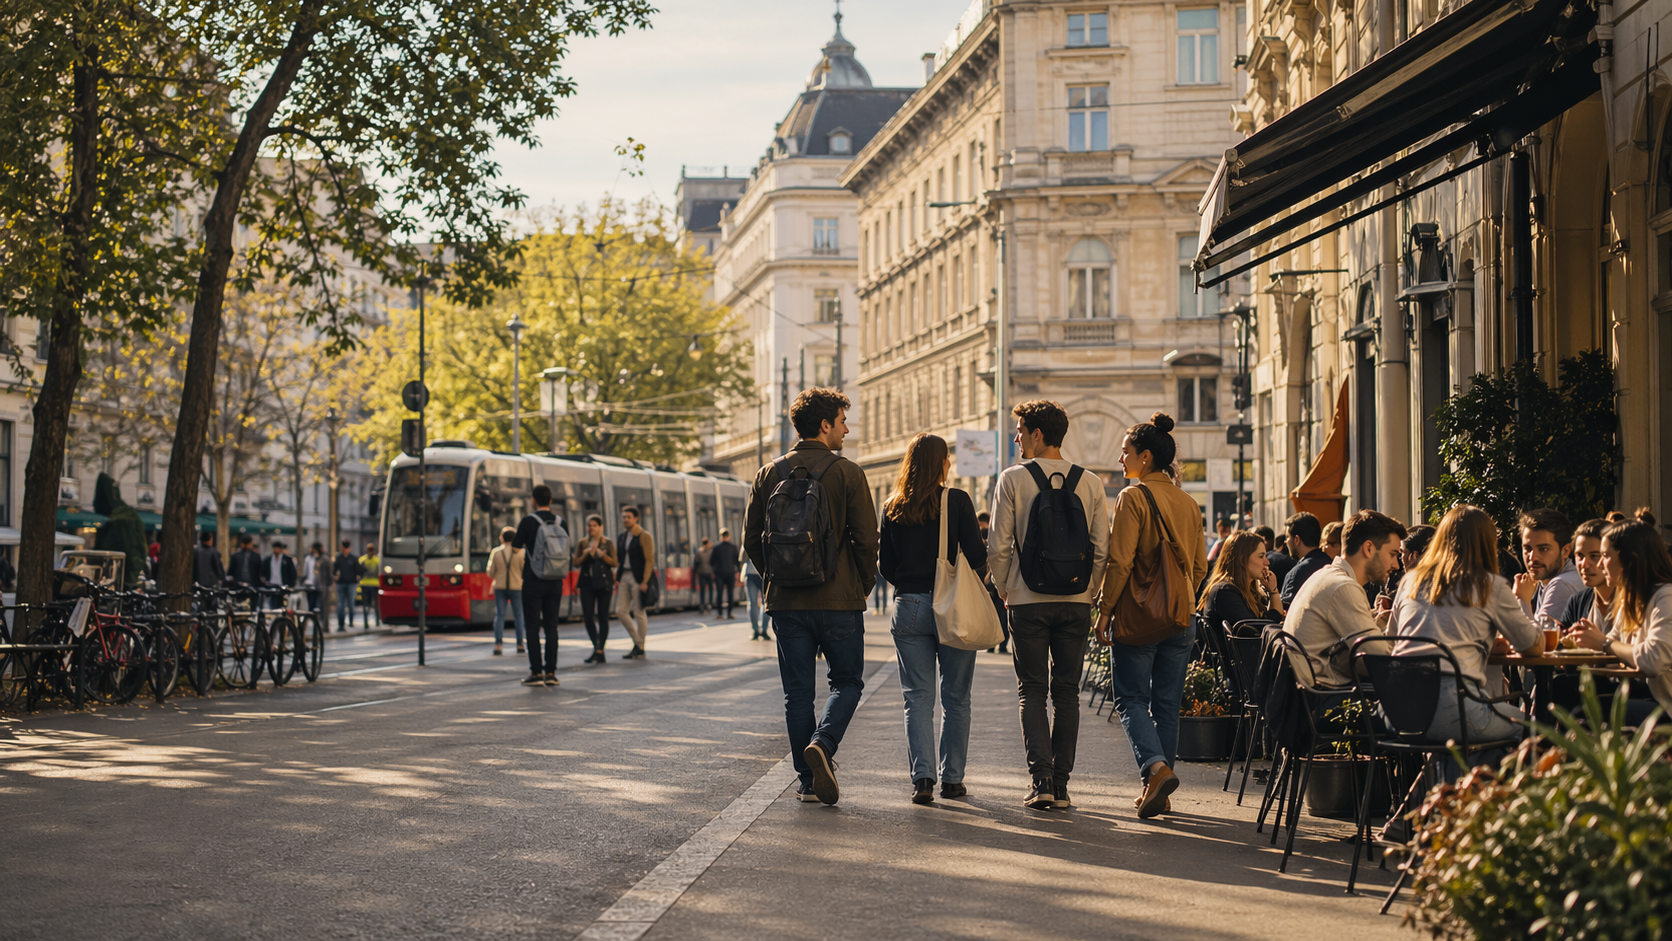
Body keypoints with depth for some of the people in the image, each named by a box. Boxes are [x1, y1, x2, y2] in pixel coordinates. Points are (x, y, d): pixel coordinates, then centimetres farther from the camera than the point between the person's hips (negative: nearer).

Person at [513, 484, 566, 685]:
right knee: (551, 627, 7)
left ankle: (536, 673, -3)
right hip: (555, 582, 4)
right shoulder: (560, 523, 5)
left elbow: (516, 546, -3)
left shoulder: (528, 521, -9)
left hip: (533, 580, -4)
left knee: (532, 627, 0)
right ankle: (550, 672, 6)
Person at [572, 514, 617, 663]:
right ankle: (596, 648, 10)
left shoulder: (608, 543, 4)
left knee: (602, 616, -1)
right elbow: (576, 564, 5)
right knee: (588, 616, -4)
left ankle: (600, 651, 3)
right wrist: (585, 554, -11)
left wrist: (601, 554, -15)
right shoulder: (582, 544, 9)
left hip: (604, 583, -2)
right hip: (587, 582, 2)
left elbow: (614, 563, -1)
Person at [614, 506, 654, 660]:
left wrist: (644, 582, -17)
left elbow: (650, 560, -11)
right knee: (620, 611, 1)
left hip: (639, 578, -7)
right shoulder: (622, 537, 14)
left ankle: (640, 649, 5)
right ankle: (637, 641, 16)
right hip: (624, 577, 7)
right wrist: (617, 579, 9)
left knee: (639, 613, -3)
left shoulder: (644, 536, -7)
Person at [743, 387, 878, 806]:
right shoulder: (847, 473, -6)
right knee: (847, 681, 12)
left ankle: (809, 780, 9)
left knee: (797, 692, 10)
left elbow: (751, 542, 7)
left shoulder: (770, 474, 5)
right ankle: (823, 744, -13)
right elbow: (866, 539, -8)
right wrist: (861, 587, 7)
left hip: (786, 601, 3)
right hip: (839, 600, -3)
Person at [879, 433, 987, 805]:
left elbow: (885, 565, 5)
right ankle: (952, 779, 11)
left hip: (908, 607, 2)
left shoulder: (892, 508, 2)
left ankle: (921, 777, -7)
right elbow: (977, 557, -7)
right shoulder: (958, 501, -7)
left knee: (918, 697, 5)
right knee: (955, 697, 8)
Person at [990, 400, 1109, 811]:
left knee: (1032, 691, 5)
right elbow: (1102, 548, 2)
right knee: (1067, 691, 9)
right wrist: (1087, 591, 14)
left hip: (1029, 601, -2)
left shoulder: (1013, 478, -5)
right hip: (1076, 603, 2)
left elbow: (999, 546, -6)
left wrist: (1004, 590, 9)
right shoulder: (1089, 482, 3)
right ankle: (1060, 784, 9)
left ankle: (1040, 780, -7)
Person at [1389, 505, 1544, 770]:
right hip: (1450, 705, -6)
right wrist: (1520, 601, 33)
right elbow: (1535, 647, 13)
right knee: (1520, 724, 21)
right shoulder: (1489, 586, 5)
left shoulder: (1409, 582, 18)